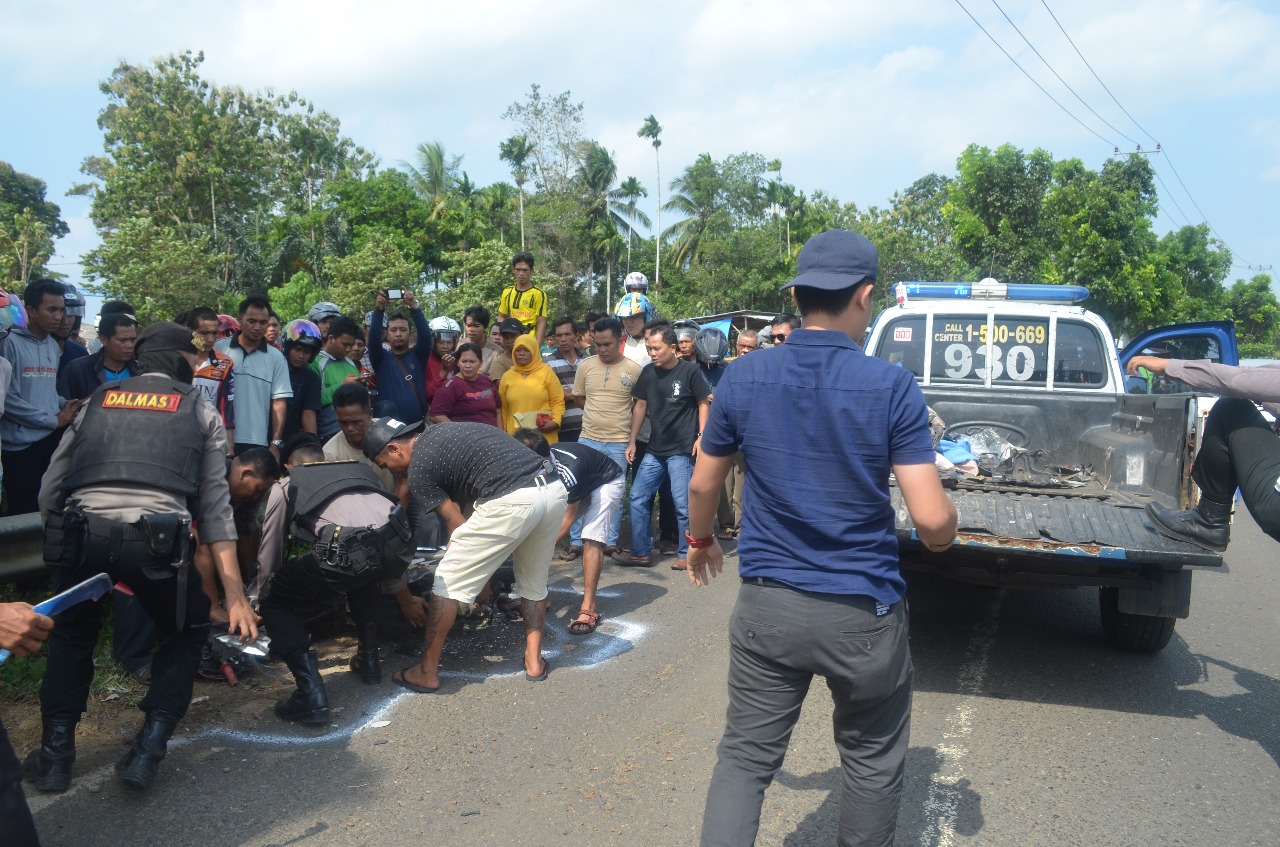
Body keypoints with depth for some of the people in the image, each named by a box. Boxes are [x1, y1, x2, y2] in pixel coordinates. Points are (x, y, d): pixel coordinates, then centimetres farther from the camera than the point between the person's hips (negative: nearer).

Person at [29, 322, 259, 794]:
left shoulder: (97, 402, 24)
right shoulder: (200, 412, 18)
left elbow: (49, 489, 18)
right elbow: (215, 505, 12)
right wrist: (235, 595, 10)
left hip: (82, 532, 2)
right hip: (155, 537, -2)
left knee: (72, 634, 31)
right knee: (186, 632, 24)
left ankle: (56, 752, 25)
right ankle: (147, 750, 13)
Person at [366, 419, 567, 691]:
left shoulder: (418, 468, 5)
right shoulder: (441, 434, 29)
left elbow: (456, 523, 11)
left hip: (513, 500, -8)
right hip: (554, 488, 8)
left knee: (448, 581, 8)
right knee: (534, 583, 28)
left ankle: (427, 672, 18)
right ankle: (534, 661, 31)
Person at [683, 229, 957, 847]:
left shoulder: (742, 378, -5)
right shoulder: (893, 387, -13)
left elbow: (703, 484, 6)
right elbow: (932, 521, -15)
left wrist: (699, 542, 26)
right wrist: (946, 532, 9)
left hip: (766, 606, 2)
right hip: (864, 614, -2)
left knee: (745, 756, 13)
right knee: (871, 761, 20)